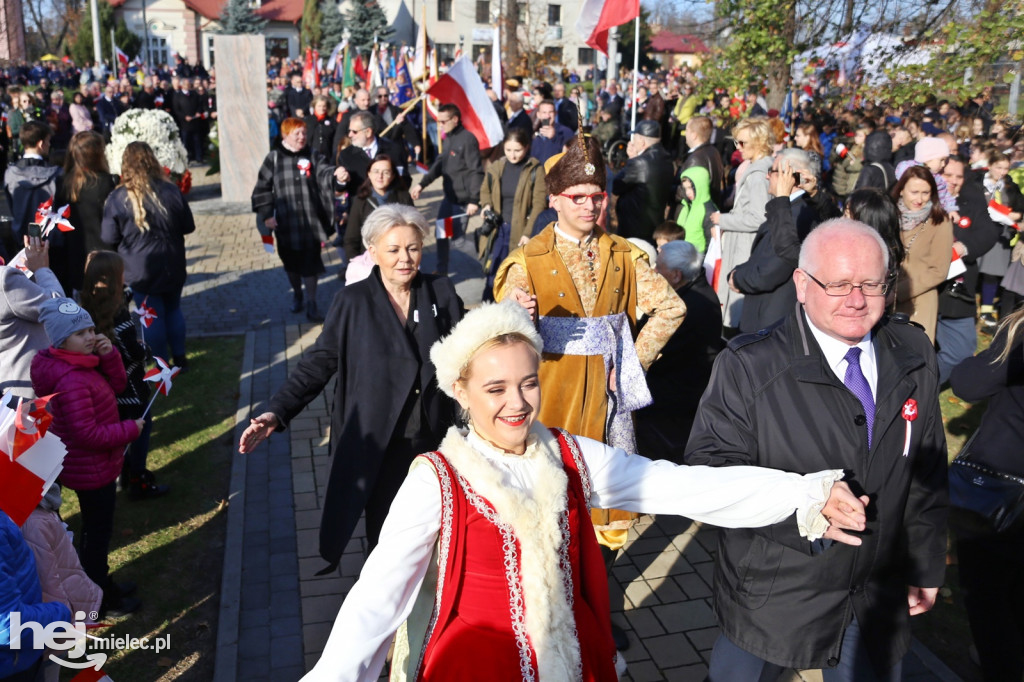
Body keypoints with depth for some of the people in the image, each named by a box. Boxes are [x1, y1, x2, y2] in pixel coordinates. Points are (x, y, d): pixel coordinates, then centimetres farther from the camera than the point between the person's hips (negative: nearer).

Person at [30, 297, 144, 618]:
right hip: (91, 469, -10)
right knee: (98, 532, 7)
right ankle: (100, 600, 24)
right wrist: (130, 429, -19)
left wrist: (109, 355, -13)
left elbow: (117, 385, 4)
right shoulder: (71, 381, -31)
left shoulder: (81, 360, -1)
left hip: (93, 465, 10)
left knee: (95, 529, 24)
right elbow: (88, 435, -31)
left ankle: (99, 583, 42)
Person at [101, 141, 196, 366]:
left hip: (140, 271, -2)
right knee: (173, 310, 19)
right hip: (172, 267, 2)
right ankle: (179, 358, 26)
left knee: (152, 317, 8)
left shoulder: (117, 198, -13)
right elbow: (188, 227, 1)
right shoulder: (171, 191, -8)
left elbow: (108, 238, -7)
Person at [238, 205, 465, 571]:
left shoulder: (441, 293, 1)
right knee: (384, 535, 10)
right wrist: (277, 412, -14)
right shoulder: (352, 301, -3)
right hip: (378, 446, -1)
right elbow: (320, 362, -4)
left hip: (433, 442, 1)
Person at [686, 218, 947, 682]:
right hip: (772, 596, -3)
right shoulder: (747, 366, -17)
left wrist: (926, 568, 10)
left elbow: (928, 472, 6)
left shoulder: (914, 356, -1)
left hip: (879, 597, 4)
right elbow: (710, 467, -19)